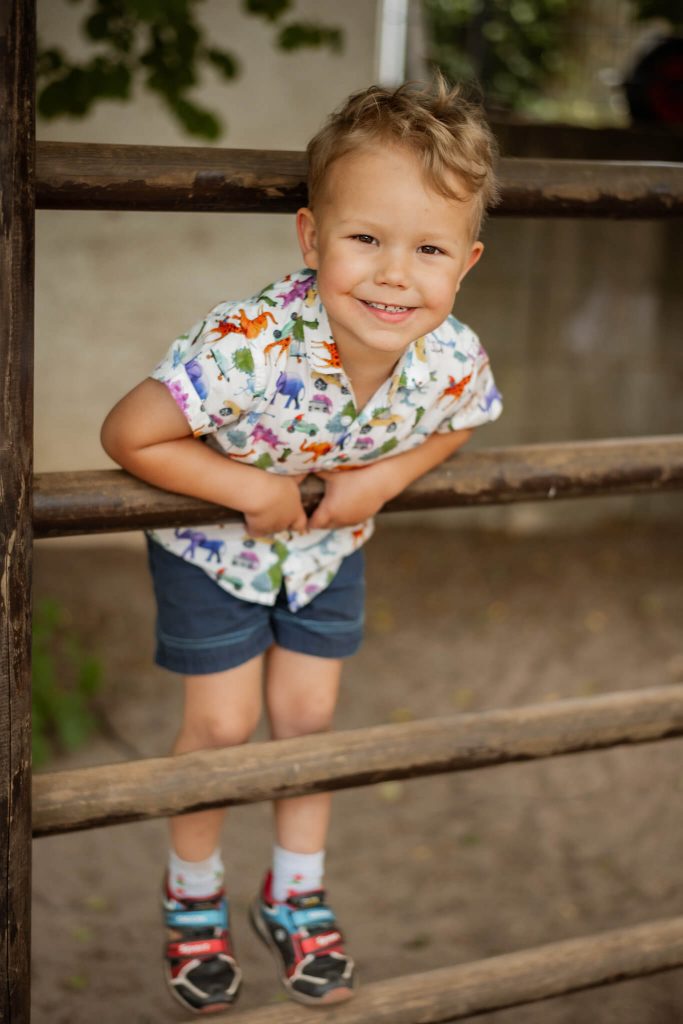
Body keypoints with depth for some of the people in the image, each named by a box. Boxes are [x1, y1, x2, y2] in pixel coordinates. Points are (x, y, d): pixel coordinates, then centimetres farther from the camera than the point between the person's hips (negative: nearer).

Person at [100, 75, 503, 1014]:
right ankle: (193, 893, 34)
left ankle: (296, 895, 38)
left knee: (309, 714, 15)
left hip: (328, 547, 4)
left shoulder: (455, 360, -28)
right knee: (222, 725, 6)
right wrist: (252, 489, -30)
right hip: (215, 546, -3)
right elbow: (130, 436, -31)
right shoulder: (251, 347, -42)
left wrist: (383, 478, -20)